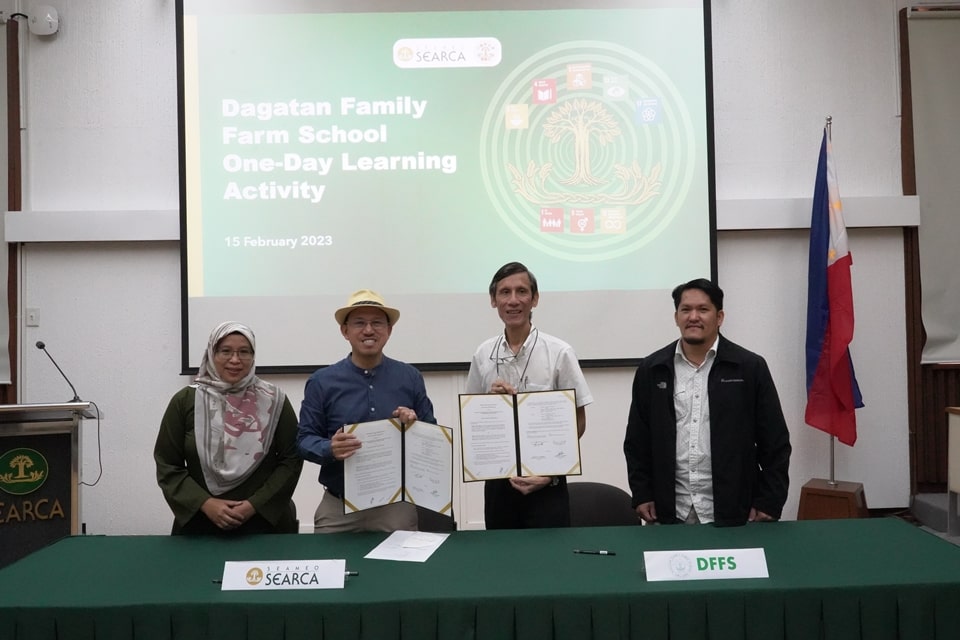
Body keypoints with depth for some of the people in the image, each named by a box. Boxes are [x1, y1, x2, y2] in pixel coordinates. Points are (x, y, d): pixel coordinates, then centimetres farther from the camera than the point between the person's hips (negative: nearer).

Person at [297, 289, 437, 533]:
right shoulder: (322, 382, 0)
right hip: (338, 507, -1)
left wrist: (415, 425, -13)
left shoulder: (410, 378, 4)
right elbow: (304, 439, -1)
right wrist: (329, 449, -21)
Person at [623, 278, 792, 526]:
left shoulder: (750, 367, -2)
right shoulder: (651, 370, 4)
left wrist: (769, 503, -5)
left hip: (731, 511, -1)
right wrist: (642, 494, 2)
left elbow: (775, 443, -1)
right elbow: (637, 440, 8)